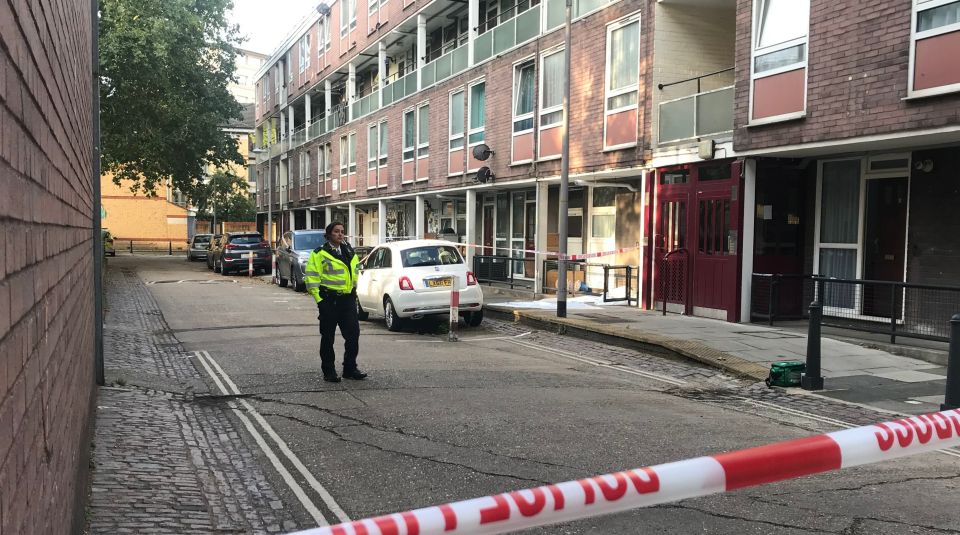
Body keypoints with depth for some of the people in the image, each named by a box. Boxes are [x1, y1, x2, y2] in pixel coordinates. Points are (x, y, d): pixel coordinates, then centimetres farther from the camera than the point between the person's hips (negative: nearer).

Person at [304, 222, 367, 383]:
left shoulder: (350, 252, 14)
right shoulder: (319, 254, -5)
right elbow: (311, 277, -8)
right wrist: (319, 299, -12)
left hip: (347, 299, 5)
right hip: (329, 300, -5)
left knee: (353, 333, 2)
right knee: (327, 337, 3)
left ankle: (350, 368, 13)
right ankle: (328, 371, 13)